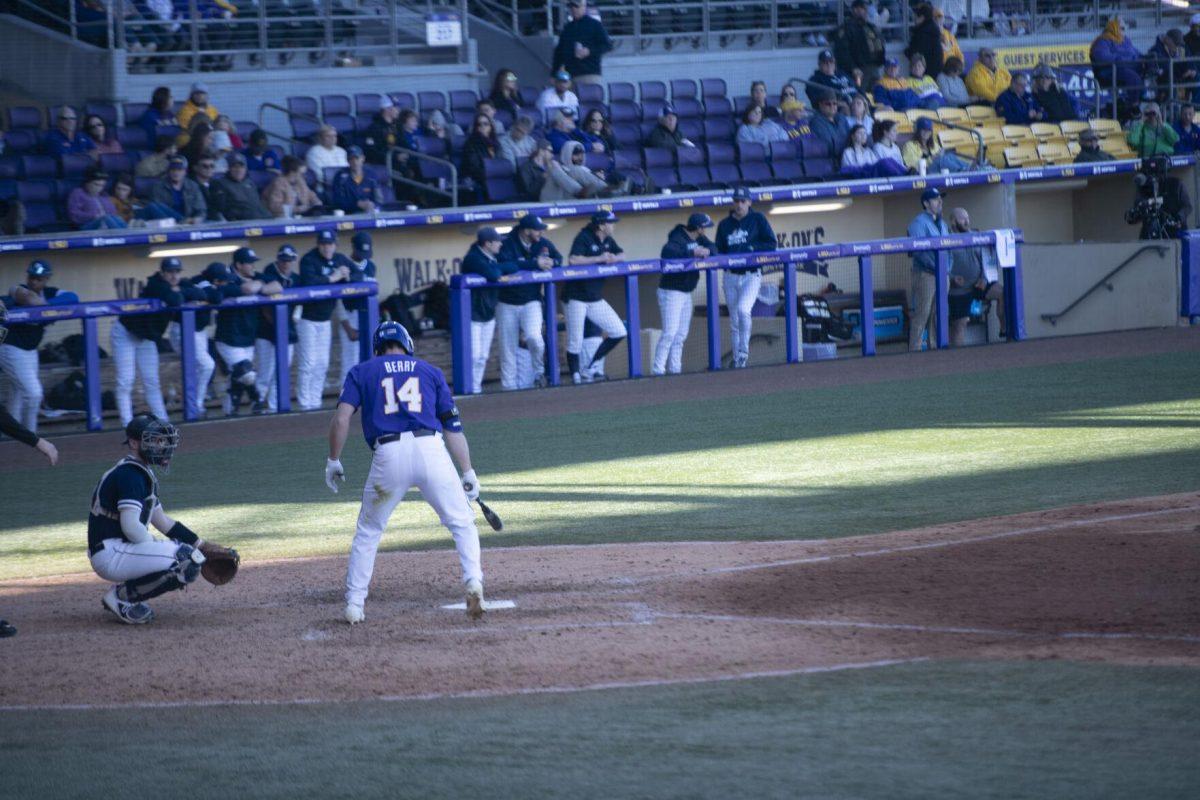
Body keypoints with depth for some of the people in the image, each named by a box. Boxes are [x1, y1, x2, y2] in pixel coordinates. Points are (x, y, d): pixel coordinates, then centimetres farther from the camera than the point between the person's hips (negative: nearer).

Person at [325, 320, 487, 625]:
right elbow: (453, 426, 17)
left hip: (388, 456, 0)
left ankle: (354, 605, 14)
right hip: (431, 450, 0)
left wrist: (333, 460, 15)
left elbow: (341, 418, 5)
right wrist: (468, 472, 18)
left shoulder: (362, 372, 19)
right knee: (462, 523, 12)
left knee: (368, 532, 16)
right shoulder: (430, 371, 22)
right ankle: (473, 583, -9)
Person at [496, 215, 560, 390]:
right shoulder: (508, 244, -14)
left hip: (531, 302, 2)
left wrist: (550, 263, -13)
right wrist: (535, 263, -30)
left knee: (533, 337, -23)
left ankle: (539, 372, 2)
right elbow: (505, 264, -31)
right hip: (507, 303, -2)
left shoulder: (543, 243, 1)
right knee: (508, 348, 1)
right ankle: (509, 387, 11)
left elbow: (558, 259, 11)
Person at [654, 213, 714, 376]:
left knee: (681, 334, 11)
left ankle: (674, 368, 16)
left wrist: (705, 250, -14)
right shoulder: (678, 239, -21)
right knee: (670, 332, -15)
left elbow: (713, 248, 10)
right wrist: (692, 252, -40)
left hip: (686, 293, 9)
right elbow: (666, 252, -38)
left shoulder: (698, 238, 5)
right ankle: (657, 370, -16)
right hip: (671, 291, -9)